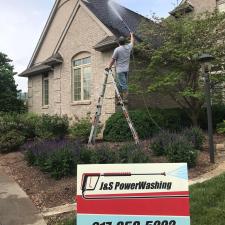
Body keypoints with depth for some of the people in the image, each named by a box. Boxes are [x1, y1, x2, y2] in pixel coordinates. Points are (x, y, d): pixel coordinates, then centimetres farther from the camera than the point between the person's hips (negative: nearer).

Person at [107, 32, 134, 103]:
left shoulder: (117, 49, -8)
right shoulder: (128, 47, 8)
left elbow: (113, 59, -4)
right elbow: (132, 42, 29)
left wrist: (109, 67, 9)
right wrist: (132, 35, 47)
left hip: (120, 70, -6)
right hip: (126, 69, 6)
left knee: (123, 84, -8)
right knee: (124, 84, 10)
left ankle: (125, 99, -9)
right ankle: (125, 98, 12)